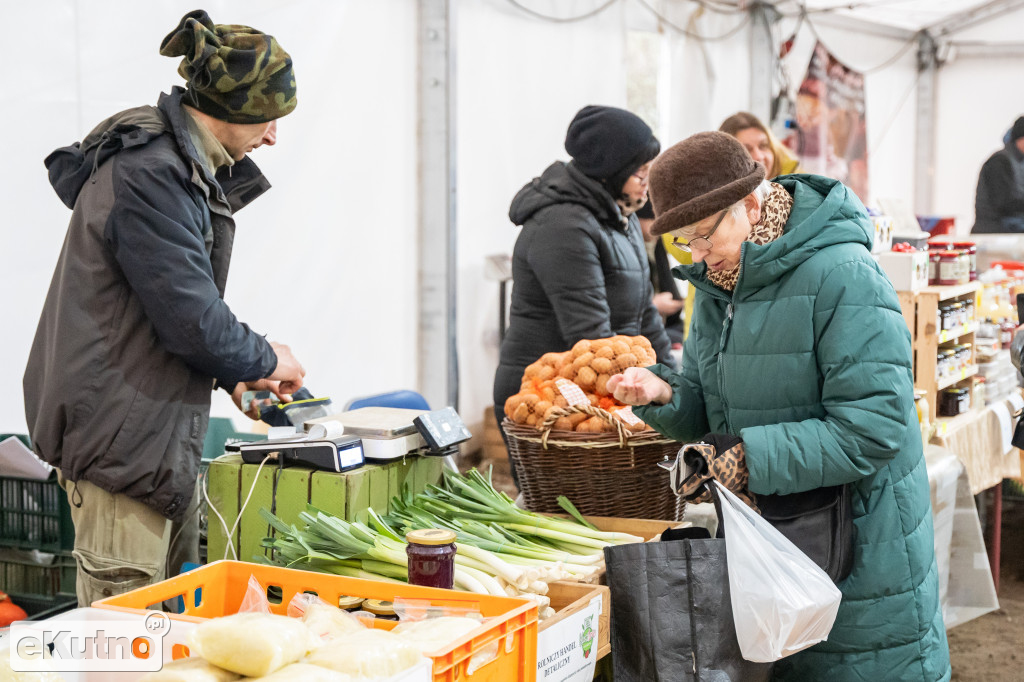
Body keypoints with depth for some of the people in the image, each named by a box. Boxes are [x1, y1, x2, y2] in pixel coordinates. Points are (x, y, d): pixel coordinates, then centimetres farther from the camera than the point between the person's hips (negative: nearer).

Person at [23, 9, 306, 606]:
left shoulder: (181, 164, 13)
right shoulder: (149, 176, -20)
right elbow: (191, 317, -22)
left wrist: (233, 374, 13)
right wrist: (264, 361, -5)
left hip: (165, 432, 11)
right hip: (122, 433, -11)